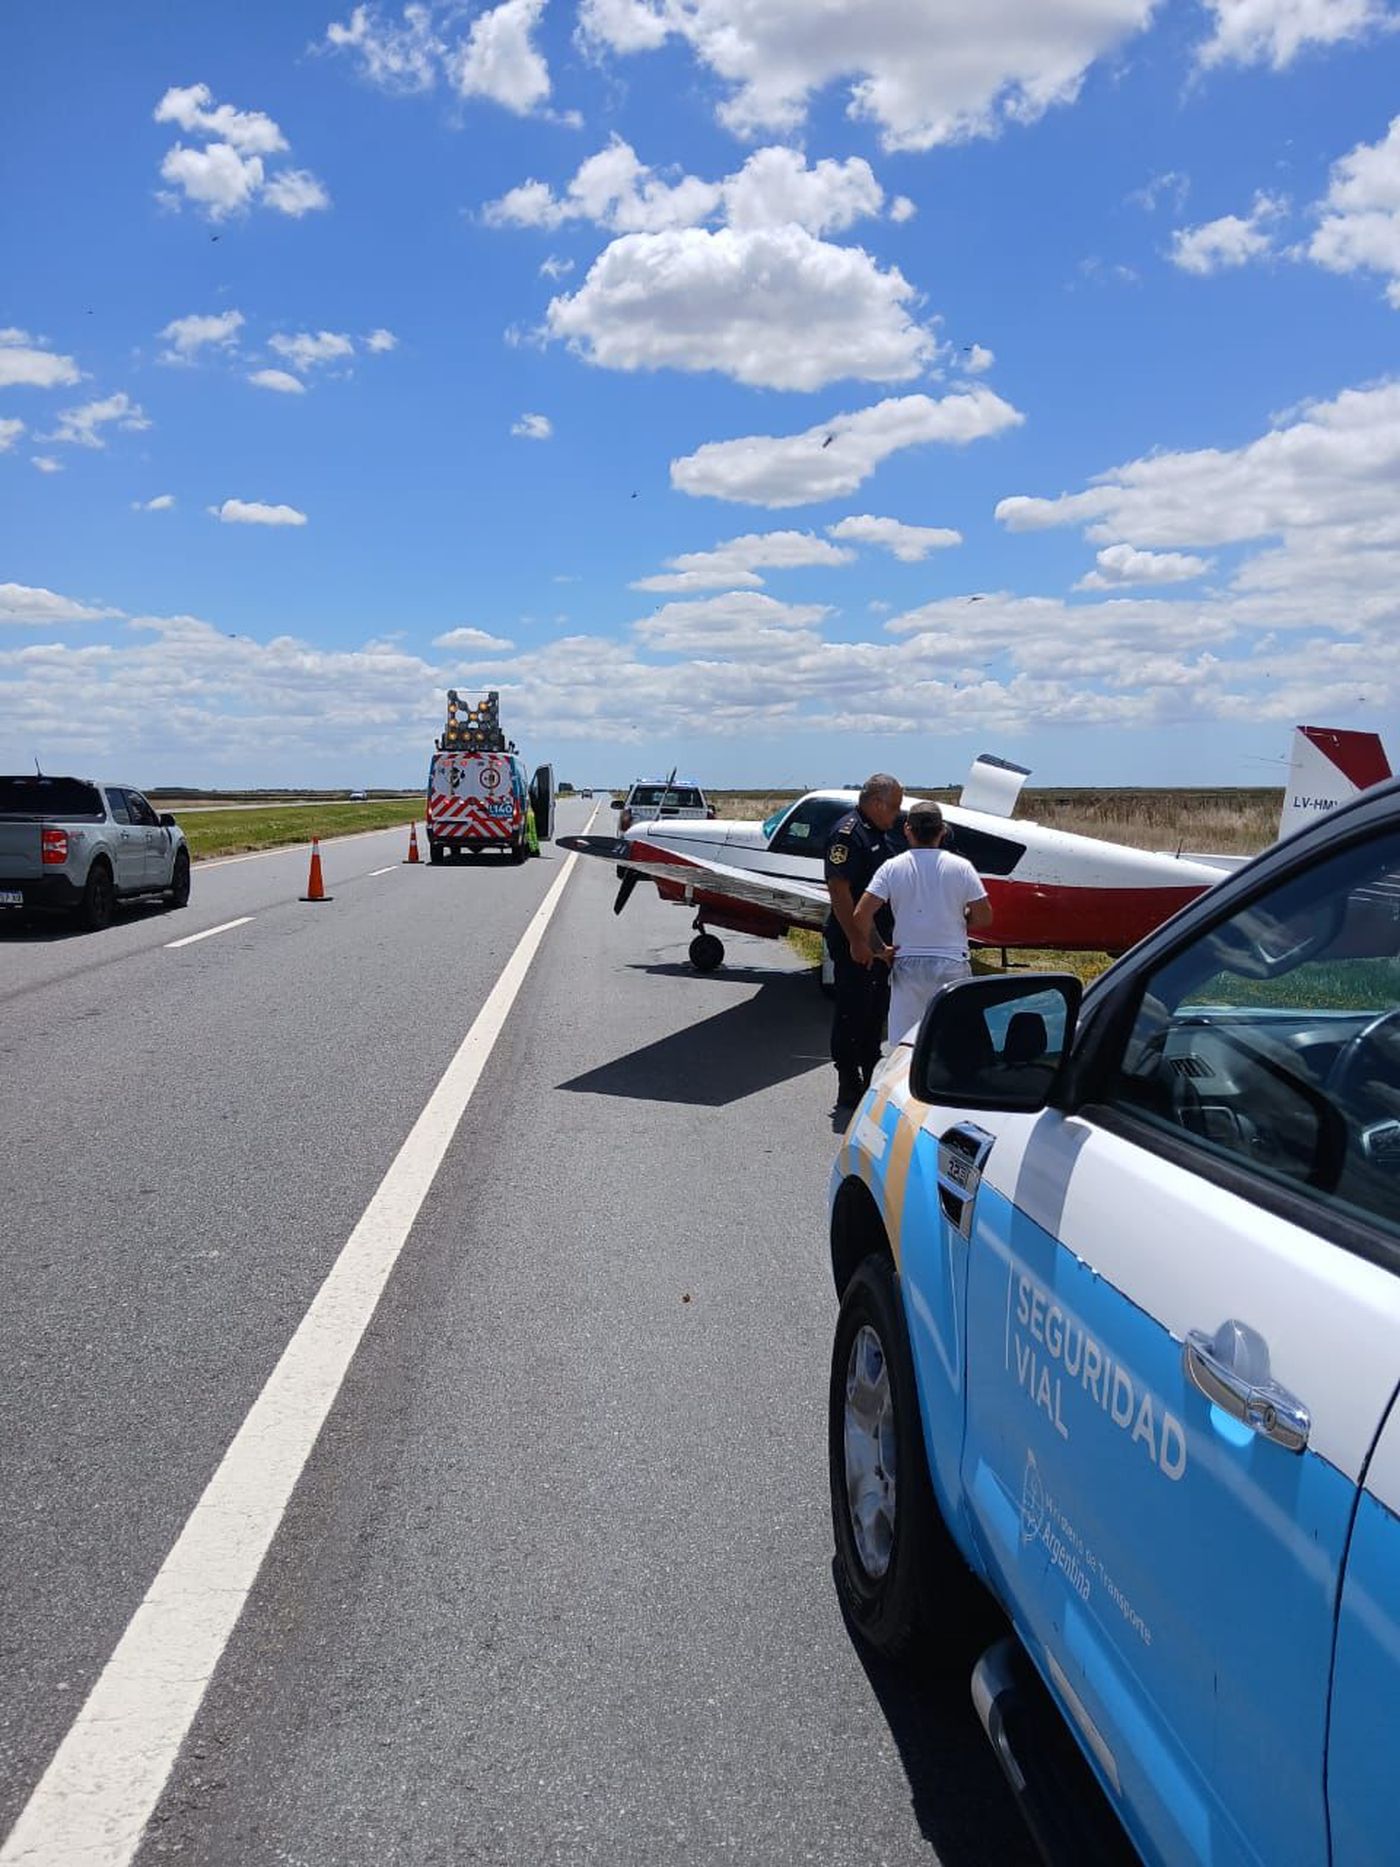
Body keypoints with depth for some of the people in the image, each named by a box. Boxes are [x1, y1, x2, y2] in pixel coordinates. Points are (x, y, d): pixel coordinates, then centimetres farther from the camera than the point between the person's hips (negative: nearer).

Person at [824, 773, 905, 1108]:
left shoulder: (884, 834, 15)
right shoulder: (847, 833, -15)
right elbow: (838, 889, -22)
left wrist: (889, 939, 19)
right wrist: (856, 940, -23)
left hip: (881, 939, 10)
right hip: (854, 941, -9)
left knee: (876, 1009, 16)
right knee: (852, 1009, -3)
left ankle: (871, 1076, 27)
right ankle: (849, 1085, 4)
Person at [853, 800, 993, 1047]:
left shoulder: (892, 868, -3)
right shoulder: (961, 867, -4)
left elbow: (861, 915, -10)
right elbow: (983, 916, -3)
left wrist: (879, 949, 3)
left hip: (907, 964, 1)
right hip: (952, 964, -1)